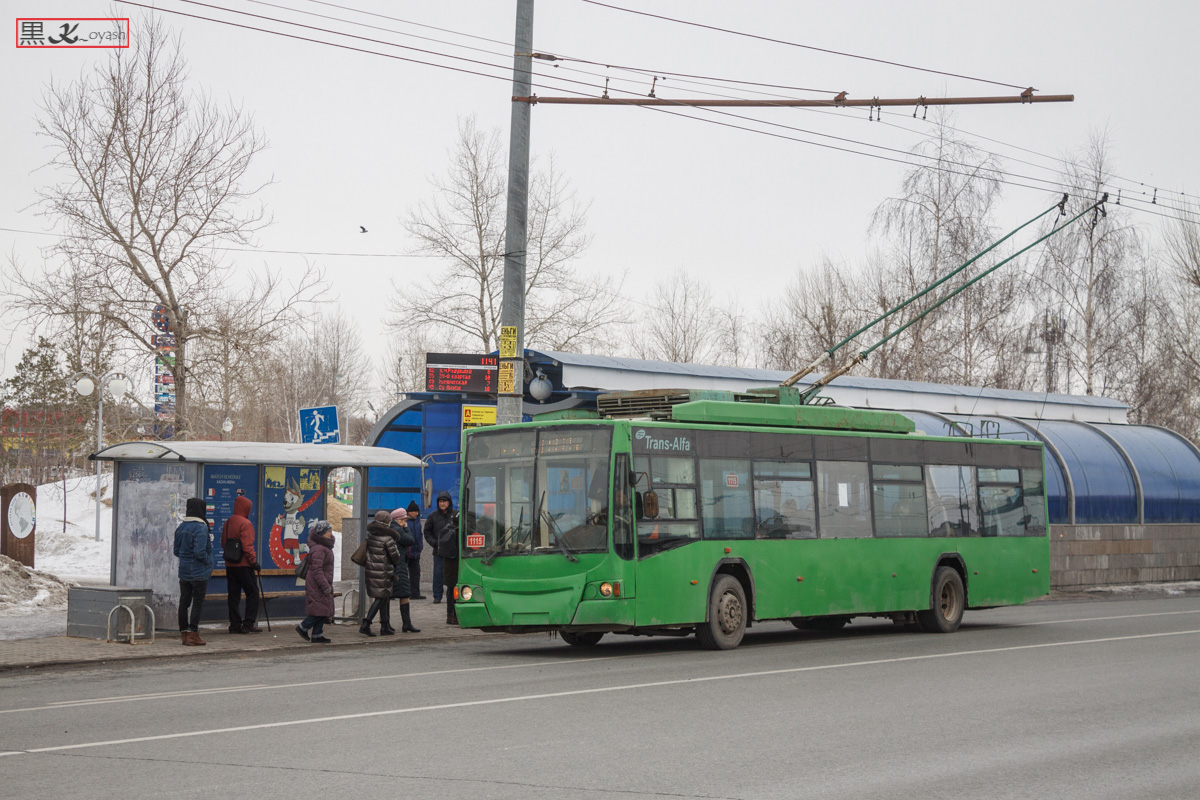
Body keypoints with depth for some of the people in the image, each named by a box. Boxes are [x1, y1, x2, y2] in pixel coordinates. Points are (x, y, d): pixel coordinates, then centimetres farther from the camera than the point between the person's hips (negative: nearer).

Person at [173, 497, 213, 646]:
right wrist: (208, 561, -7)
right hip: (199, 572, -7)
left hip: (184, 571, 7)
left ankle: (183, 633, 17)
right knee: (197, 603, 0)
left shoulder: (181, 527, 6)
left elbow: (176, 550, 11)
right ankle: (193, 634, -1)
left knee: (184, 602, 12)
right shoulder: (201, 528, -17)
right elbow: (200, 552, -23)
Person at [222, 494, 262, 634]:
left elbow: (223, 543, 18)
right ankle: (248, 624, -4)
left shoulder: (227, 523, 12)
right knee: (252, 593, 1)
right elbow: (247, 546, -18)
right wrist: (254, 562, -12)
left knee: (233, 596, 9)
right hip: (243, 565, -8)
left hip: (229, 565, 8)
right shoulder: (245, 523, -13)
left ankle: (235, 625, 9)